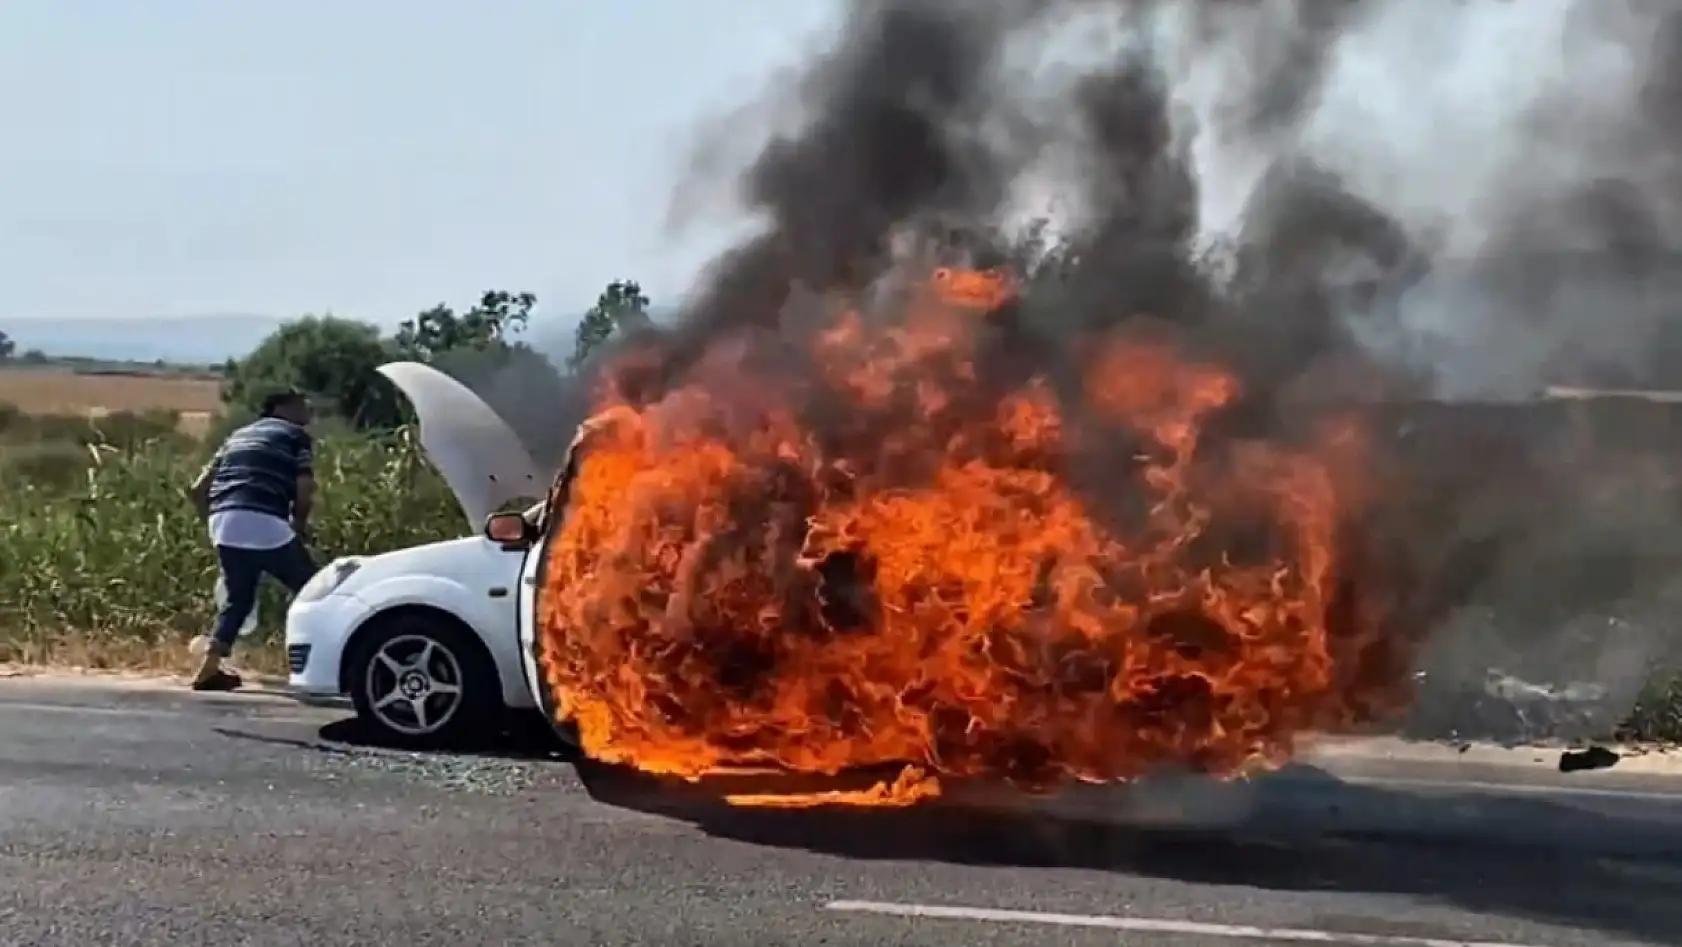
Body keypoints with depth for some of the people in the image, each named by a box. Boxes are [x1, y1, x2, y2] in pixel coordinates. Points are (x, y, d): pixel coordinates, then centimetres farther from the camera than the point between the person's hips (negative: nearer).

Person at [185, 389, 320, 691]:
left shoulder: (238, 436, 30)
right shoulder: (296, 436, 12)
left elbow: (197, 489, 22)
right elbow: (304, 492, -2)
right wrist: (299, 527, 14)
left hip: (224, 524, 6)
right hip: (265, 524, -6)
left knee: (238, 598, 23)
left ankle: (208, 670, 16)